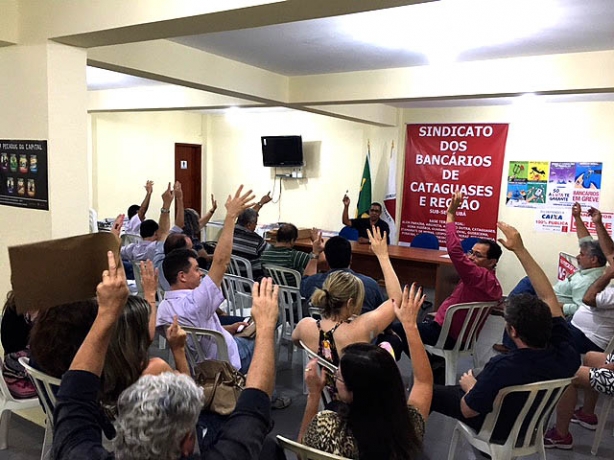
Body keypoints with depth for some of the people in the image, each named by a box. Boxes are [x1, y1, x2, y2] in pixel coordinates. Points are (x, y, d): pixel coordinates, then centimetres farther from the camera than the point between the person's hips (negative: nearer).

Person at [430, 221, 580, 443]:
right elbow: (547, 296, -17)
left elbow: (468, 410, -25)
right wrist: (520, 249, -16)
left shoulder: (502, 368, -43)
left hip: (499, 429, -5)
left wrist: (471, 387, -4)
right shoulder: (566, 356, -28)